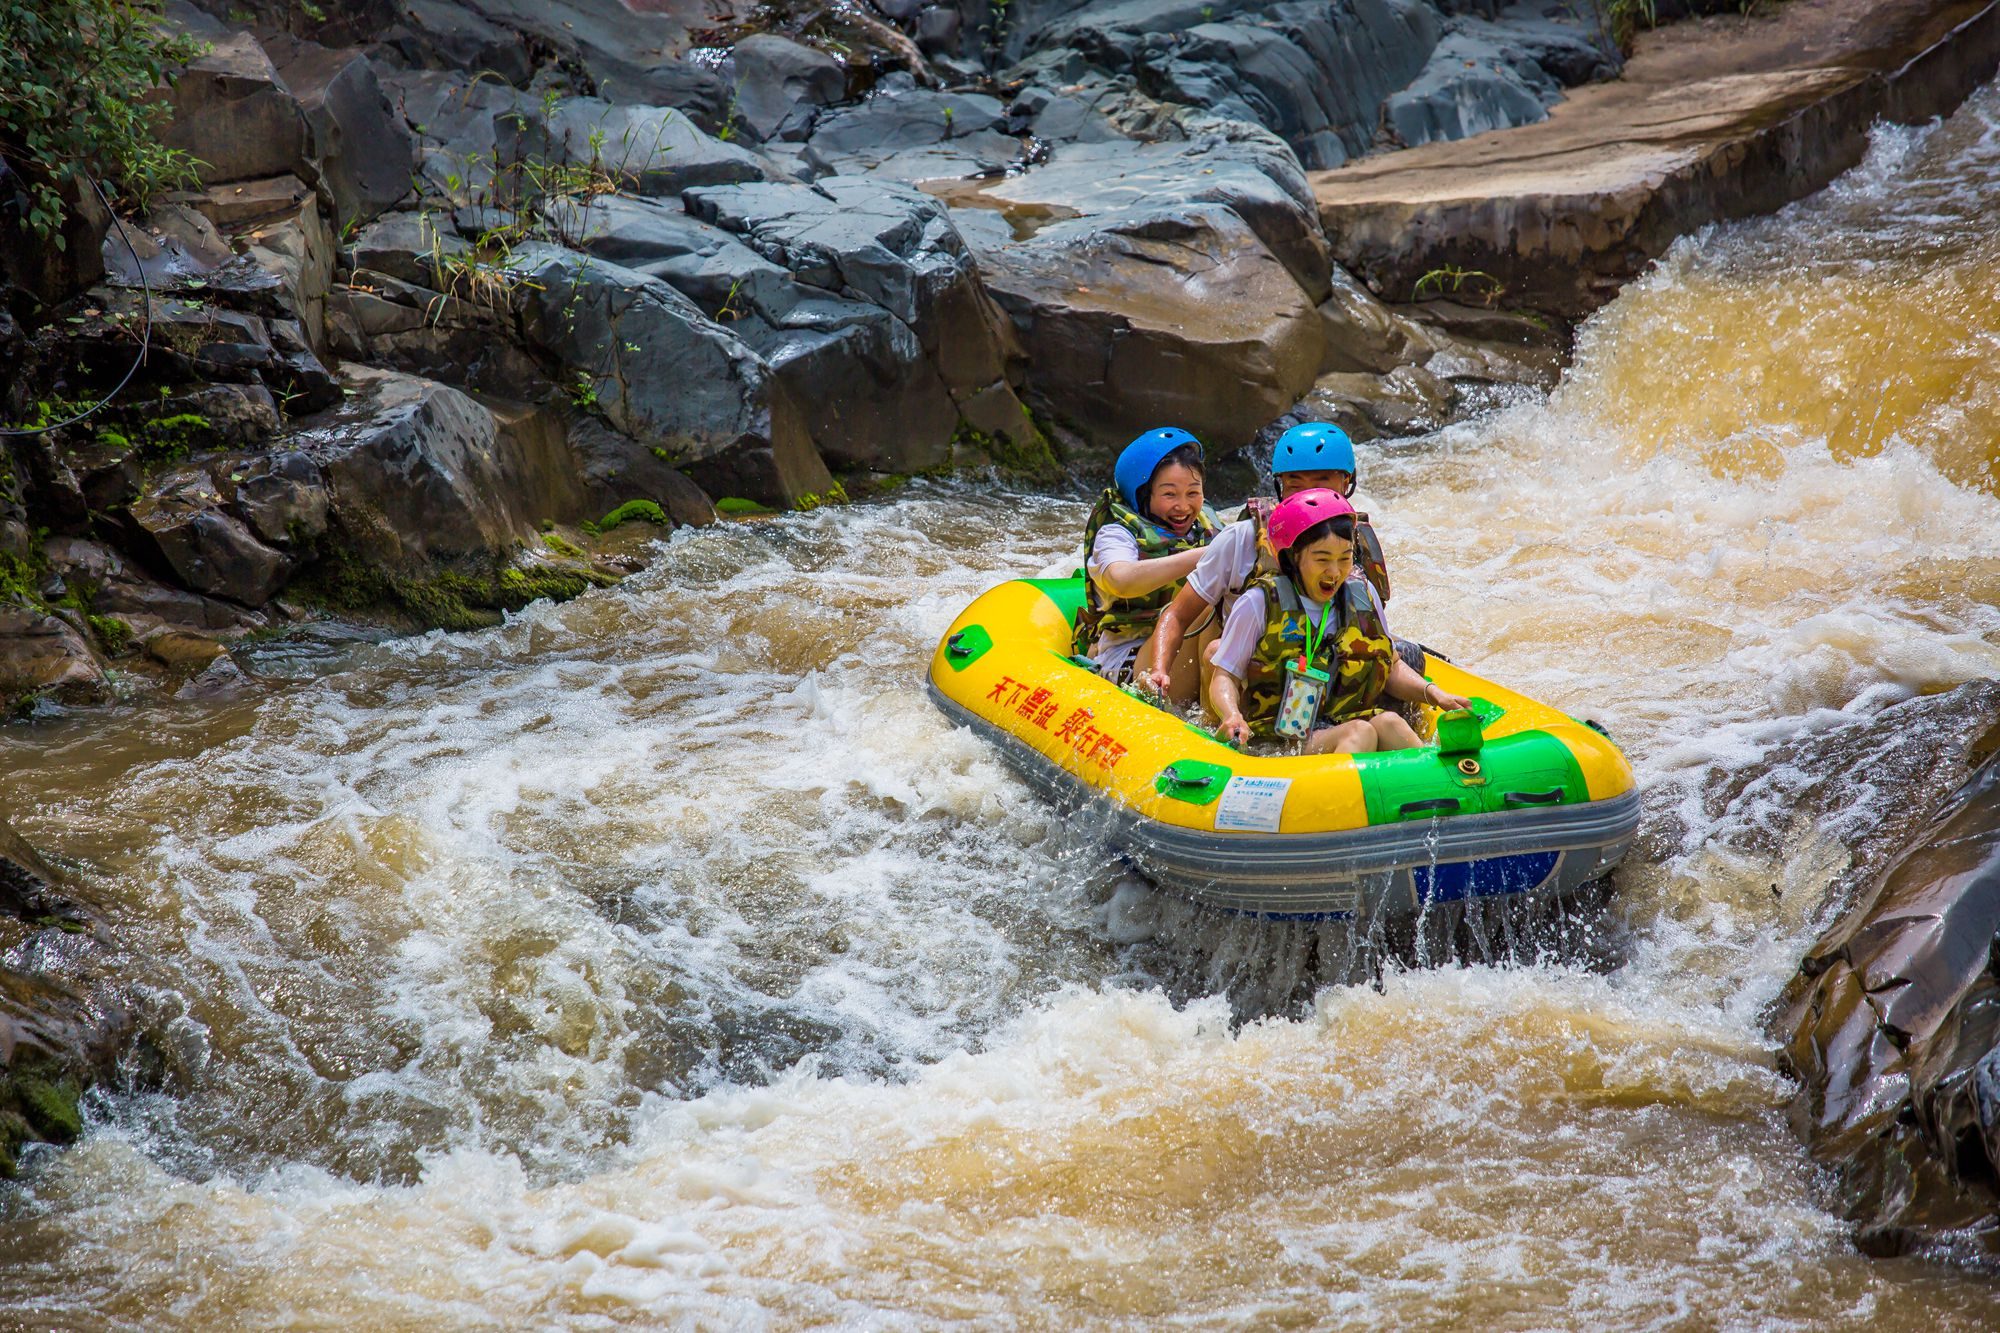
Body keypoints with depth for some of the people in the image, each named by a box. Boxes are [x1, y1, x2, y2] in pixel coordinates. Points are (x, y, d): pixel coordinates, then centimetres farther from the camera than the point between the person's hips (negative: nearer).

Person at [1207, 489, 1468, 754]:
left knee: (1388, 722, -29)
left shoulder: (1363, 595, 14)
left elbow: (1393, 667, 23)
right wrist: (1232, 716, -20)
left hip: (1350, 724, 4)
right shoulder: (1259, 604, 0)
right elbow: (1224, 678, 2)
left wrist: (1432, 693, 4)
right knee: (1362, 733, -32)